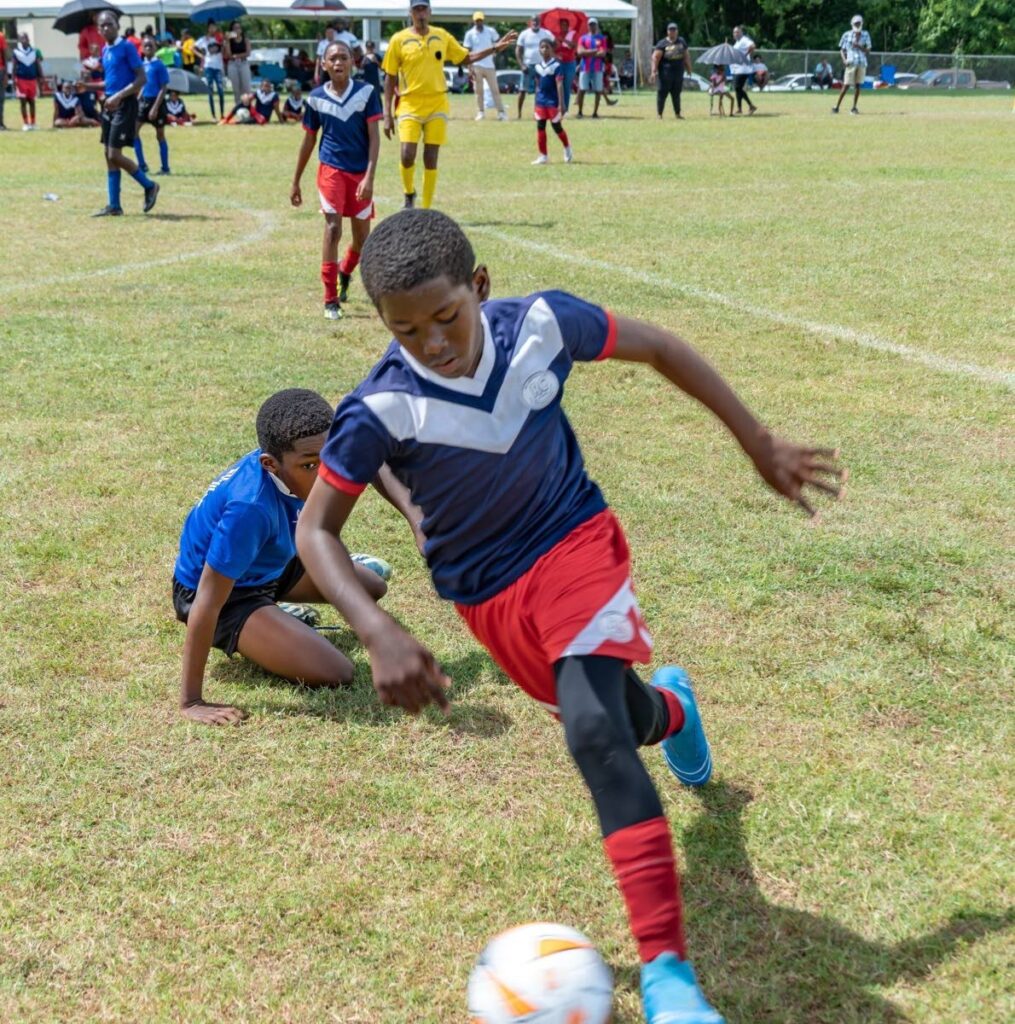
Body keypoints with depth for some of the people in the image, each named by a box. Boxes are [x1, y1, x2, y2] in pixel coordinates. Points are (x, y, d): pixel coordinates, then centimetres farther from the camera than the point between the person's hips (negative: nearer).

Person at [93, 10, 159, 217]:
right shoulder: (105, 50, 13)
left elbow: (141, 78, -16)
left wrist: (119, 96, -23)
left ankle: (149, 186, 8)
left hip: (124, 105, -8)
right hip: (110, 104, 8)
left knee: (114, 155, -11)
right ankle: (114, 206, 10)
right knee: (108, 155, 6)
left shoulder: (127, 46, -11)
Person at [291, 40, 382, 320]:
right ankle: (330, 301, -11)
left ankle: (344, 272, 44)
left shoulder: (367, 93, -5)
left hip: (360, 173, 1)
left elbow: (374, 137, -7)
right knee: (333, 229, -16)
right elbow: (309, 140, 10)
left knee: (362, 237, 11)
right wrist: (296, 182, 13)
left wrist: (369, 177, -18)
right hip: (331, 169, -1)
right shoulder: (316, 98, -1)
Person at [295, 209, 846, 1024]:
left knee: (594, 732, -25)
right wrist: (381, 635, -32)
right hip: (487, 596, 2)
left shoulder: (542, 323, -21)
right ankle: (667, 705, 61)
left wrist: (761, 445, 0)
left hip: (574, 543, -2)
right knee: (612, 719, 19)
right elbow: (316, 529, -16)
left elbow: (658, 348, -4)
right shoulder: (381, 410, -24)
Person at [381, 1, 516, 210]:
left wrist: (495, 48, 9)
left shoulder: (442, 36, 6)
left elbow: (465, 58, 19)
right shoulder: (399, 40, -2)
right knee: (407, 155, -16)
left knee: (431, 159, 2)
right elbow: (390, 79, 2)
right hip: (410, 105, -2)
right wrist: (387, 115, -2)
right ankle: (409, 193, 14)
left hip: (437, 105, 2)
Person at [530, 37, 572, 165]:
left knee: (557, 127, 2)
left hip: (553, 102, -5)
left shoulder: (556, 66, -9)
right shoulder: (538, 67, 9)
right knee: (540, 127, 2)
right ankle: (543, 156, 8)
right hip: (540, 102, 5)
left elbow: (559, 85, -14)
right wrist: (536, 103, 16)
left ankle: (567, 149, 26)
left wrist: (561, 104, -19)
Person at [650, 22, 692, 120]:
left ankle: (677, 114, 21)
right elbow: (655, 57, -12)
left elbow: (686, 55, 18)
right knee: (662, 92, -2)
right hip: (666, 71, -5)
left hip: (679, 70, 5)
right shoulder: (662, 43, -6)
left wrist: (688, 68, 18)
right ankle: (659, 114, 4)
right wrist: (654, 71, -20)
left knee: (676, 93, 12)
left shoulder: (682, 41, 10)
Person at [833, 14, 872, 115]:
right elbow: (842, 49, 7)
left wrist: (858, 46, -11)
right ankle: (837, 106, -5)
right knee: (846, 85, -8)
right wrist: (844, 60, -9)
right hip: (851, 62, -2)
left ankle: (854, 107, 9)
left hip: (862, 63, 3)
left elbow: (868, 50, 5)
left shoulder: (865, 35, 8)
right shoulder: (847, 35, 3)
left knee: (857, 85, 3)